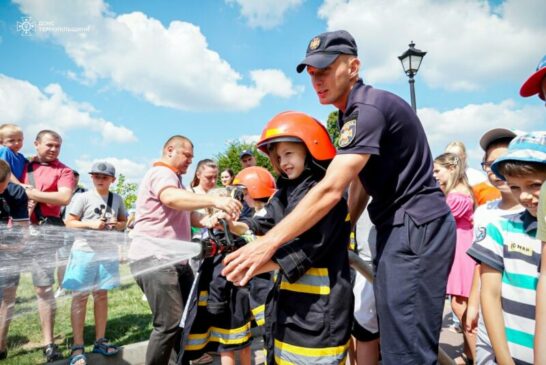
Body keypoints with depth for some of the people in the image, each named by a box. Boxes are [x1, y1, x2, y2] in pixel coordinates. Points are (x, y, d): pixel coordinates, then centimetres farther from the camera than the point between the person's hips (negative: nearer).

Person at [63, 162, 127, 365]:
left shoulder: (117, 200, 6)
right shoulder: (82, 198, -5)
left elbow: (124, 221, 14)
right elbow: (68, 223, -5)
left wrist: (118, 224, -8)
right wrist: (90, 223, -20)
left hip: (108, 252, 4)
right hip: (85, 252, -3)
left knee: (101, 295, 12)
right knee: (80, 297, 2)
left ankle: (100, 341, 23)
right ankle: (77, 347, 10)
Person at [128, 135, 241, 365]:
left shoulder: (175, 179, 24)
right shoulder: (161, 173, -11)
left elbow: (186, 213, 21)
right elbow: (171, 198, -34)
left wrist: (208, 222, 0)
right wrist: (215, 200, -45)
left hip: (174, 259, 11)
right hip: (153, 259, -10)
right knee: (170, 323, -8)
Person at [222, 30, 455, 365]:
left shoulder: (368, 108, -19)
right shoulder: (353, 113, 15)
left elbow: (330, 190, -28)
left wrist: (268, 244, -26)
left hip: (416, 228, -10)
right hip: (401, 228, 10)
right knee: (395, 336, 19)